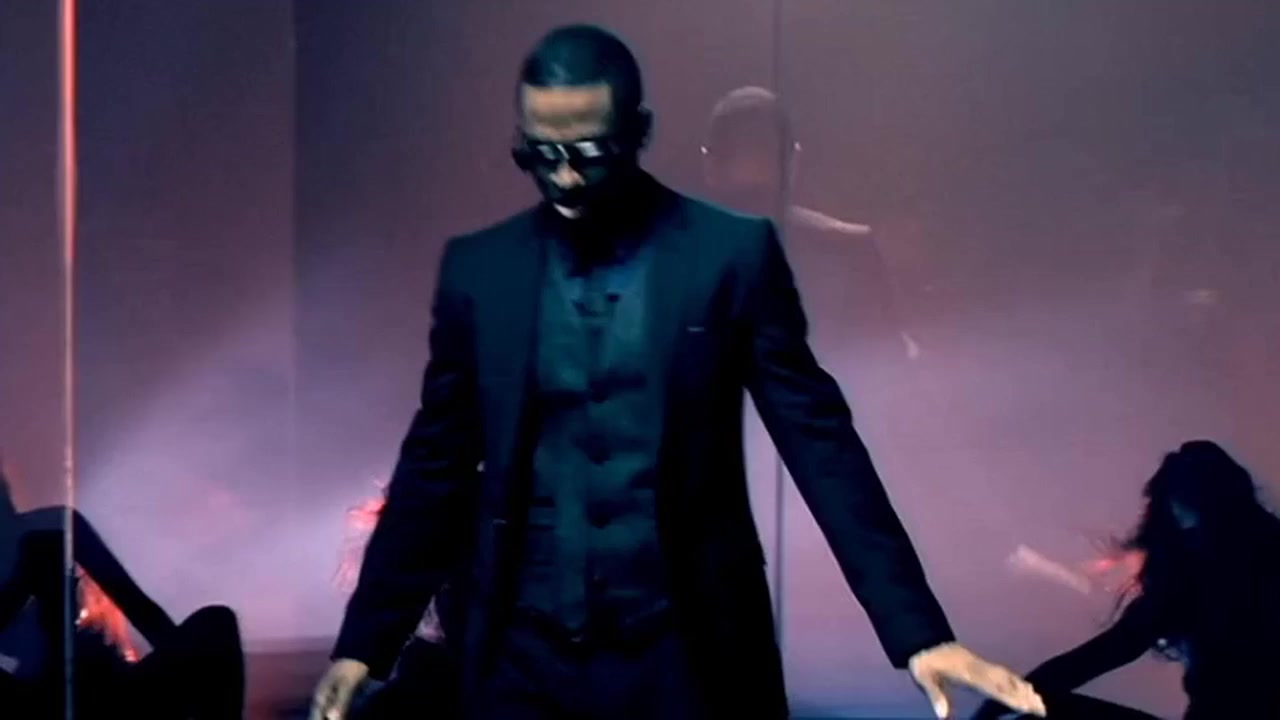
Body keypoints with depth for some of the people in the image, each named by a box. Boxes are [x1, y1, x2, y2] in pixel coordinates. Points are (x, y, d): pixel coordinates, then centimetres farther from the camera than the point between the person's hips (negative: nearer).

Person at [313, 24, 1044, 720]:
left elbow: (821, 443, -4)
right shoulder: (479, 269, 4)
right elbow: (435, 467, 10)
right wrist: (365, 639, 8)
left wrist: (919, 631, -10)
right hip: (524, 659, 2)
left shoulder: (732, 256, -2)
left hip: (686, 659, -1)